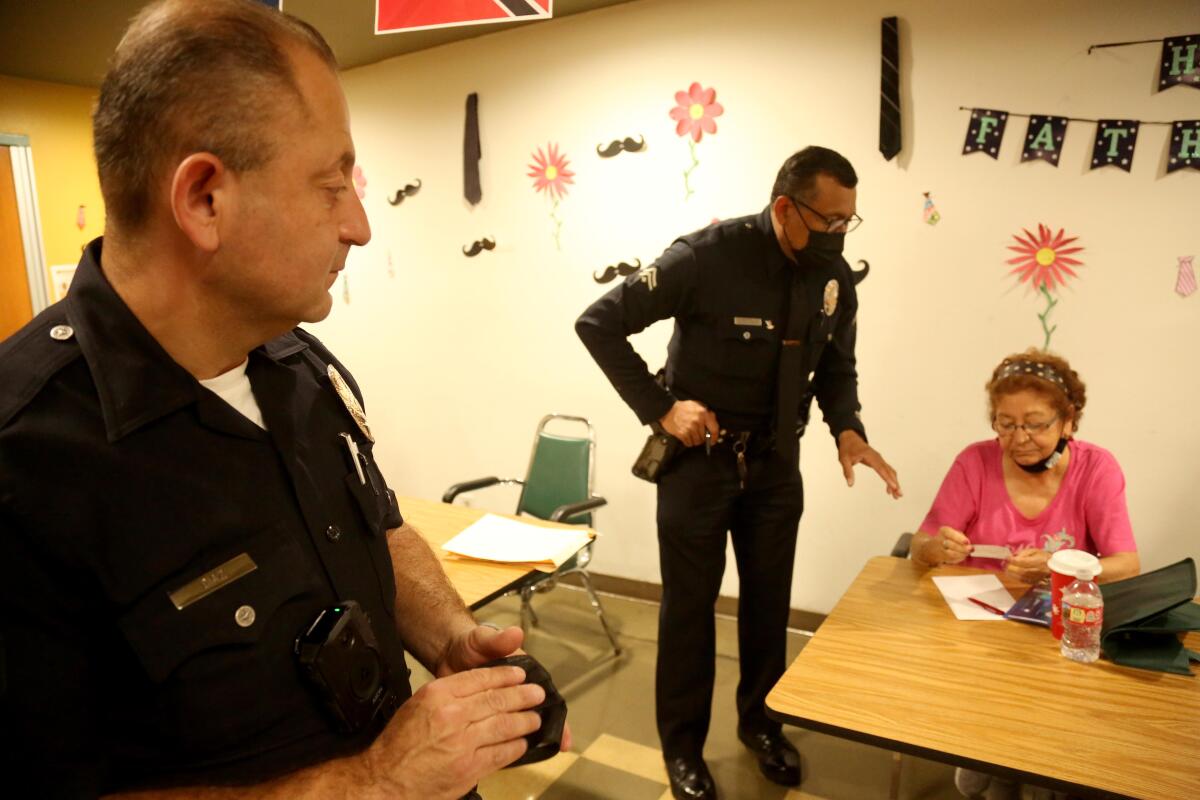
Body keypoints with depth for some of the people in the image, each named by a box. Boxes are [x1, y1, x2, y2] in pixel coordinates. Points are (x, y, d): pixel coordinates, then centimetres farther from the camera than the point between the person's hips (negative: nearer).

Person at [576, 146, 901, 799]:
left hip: (775, 459, 5)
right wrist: (660, 409, -19)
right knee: (689, 603, 7)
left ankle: (759, 721, 39)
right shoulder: (708, 257, -21)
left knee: (768, 598, 15)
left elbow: (836, 367, 11)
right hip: (699, 456, -5)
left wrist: (847, 430, -9)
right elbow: (599, 323, -17)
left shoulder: (836, 278, -3)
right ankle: (683, 745, 27)